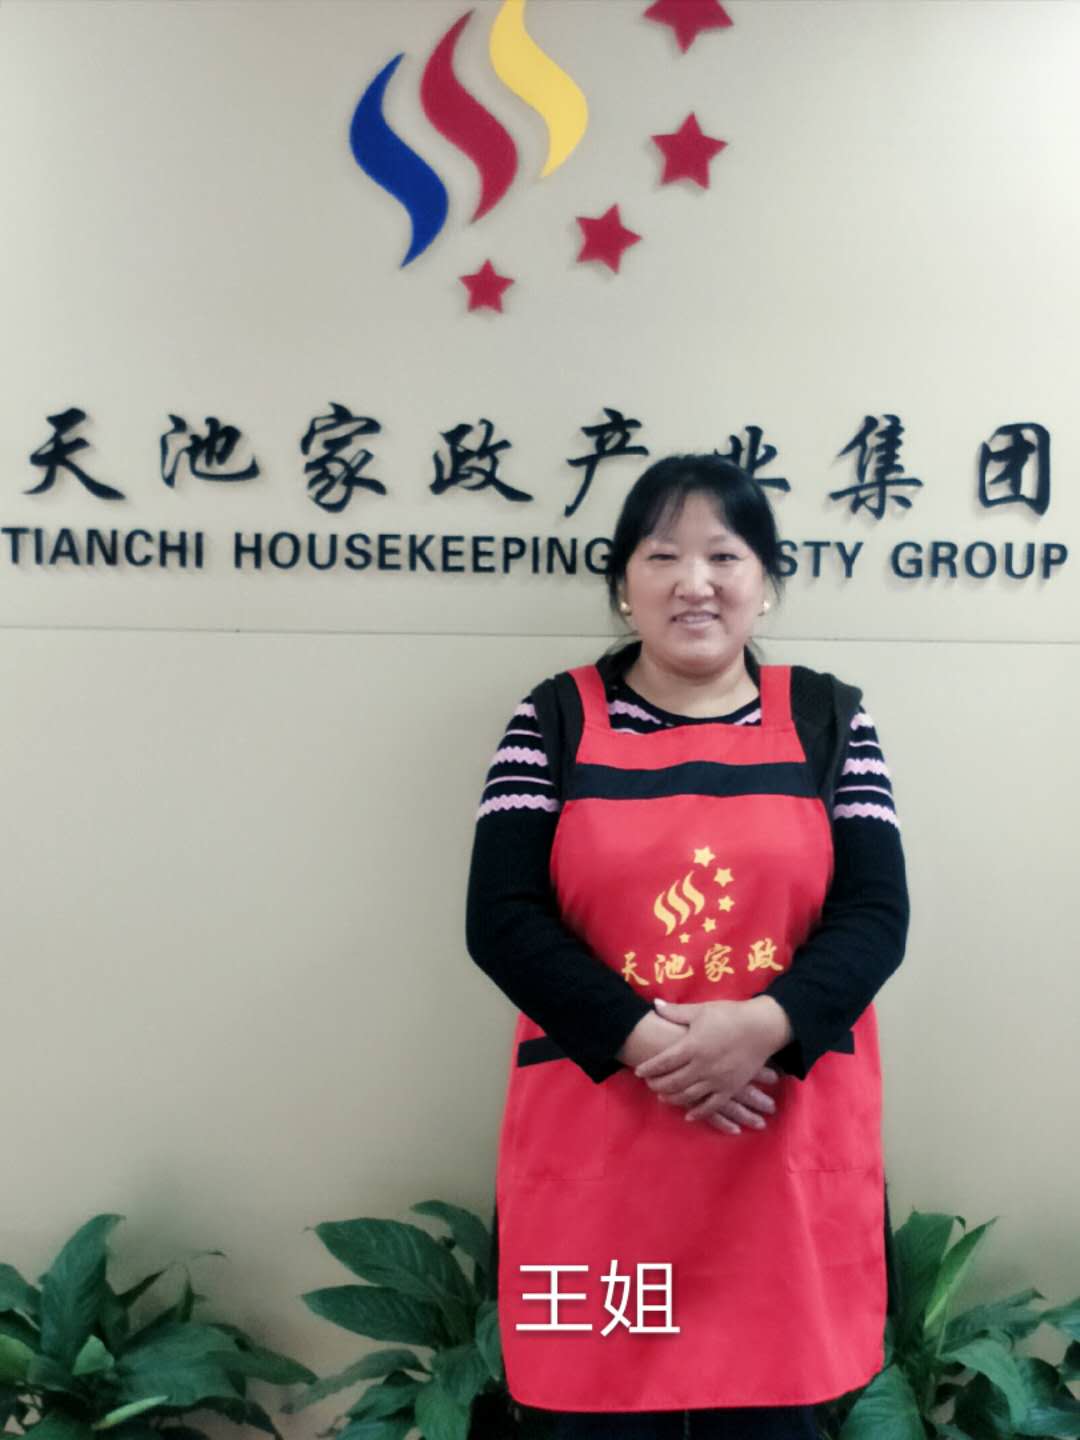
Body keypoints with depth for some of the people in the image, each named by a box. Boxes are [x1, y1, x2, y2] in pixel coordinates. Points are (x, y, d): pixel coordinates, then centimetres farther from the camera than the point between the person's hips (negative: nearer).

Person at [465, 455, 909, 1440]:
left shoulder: (830, 719, 4)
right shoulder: (556, 720, 1)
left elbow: (876, 914, -3)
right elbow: (502, 919, -6)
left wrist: (762, 1026, -19)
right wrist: (646, 1043, -17)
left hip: (788, 1147, 1)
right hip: (597, 1143, 0)